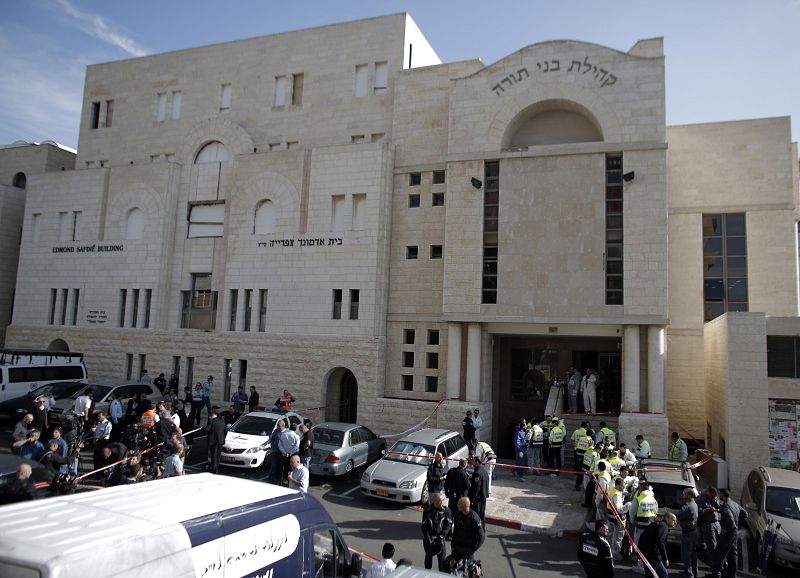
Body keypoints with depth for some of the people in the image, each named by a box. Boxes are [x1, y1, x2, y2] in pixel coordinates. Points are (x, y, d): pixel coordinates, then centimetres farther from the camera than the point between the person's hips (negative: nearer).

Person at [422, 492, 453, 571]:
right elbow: (424, 526, -5)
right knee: (428, 557, 14)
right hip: (429, 539, 0)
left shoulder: (446, 511, -5)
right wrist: (428, 538, -12)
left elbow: (448, 525, -5)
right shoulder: (427, 510, -7)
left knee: (442, 558, 0)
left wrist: (442, 535, -15)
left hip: (441, 538, 0)